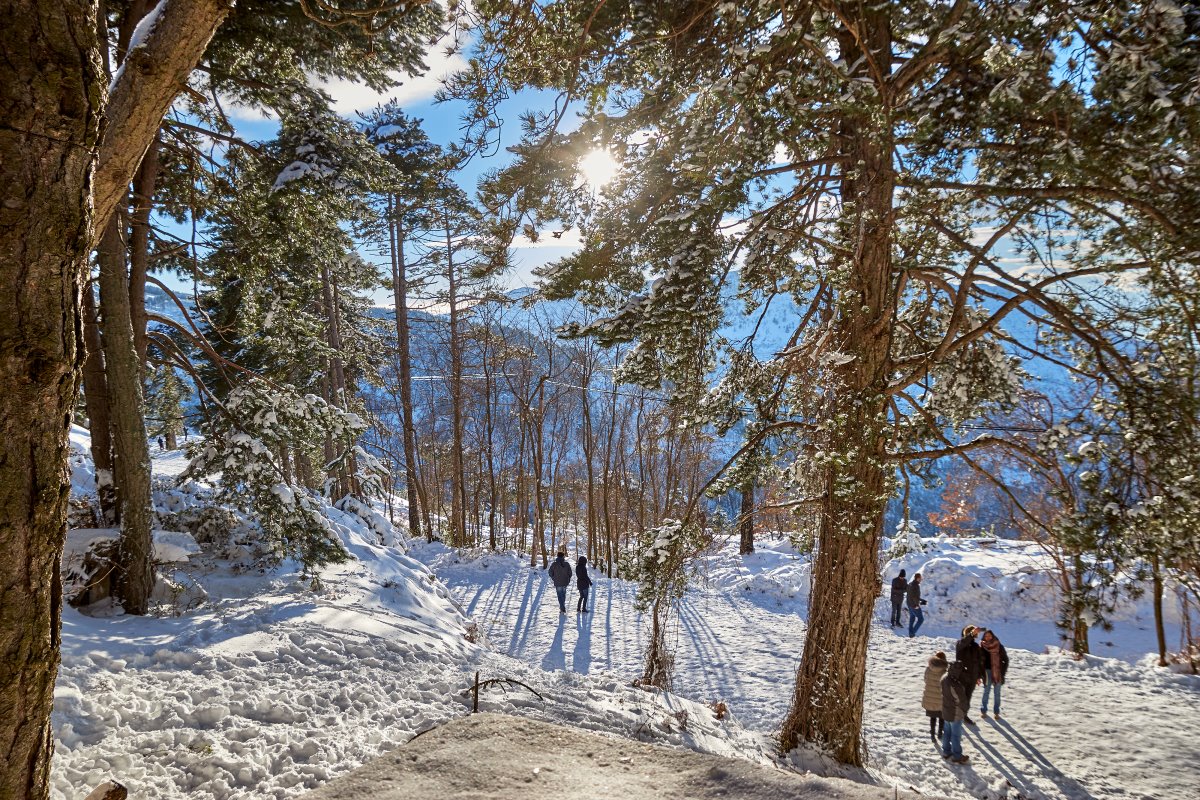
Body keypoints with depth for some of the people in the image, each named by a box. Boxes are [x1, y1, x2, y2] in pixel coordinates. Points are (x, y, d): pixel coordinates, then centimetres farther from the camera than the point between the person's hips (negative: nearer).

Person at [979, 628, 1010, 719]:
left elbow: (1005, 659, 3)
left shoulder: (999, 647, -2)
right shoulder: (982, 647, -3)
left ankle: (996, 712, 17)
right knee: (986, 691, 1)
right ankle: (983, 710, 12)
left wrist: (1003, 671, -4)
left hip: (998, 672, 1)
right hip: (988, 671, -1)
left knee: (997, 692, 7)